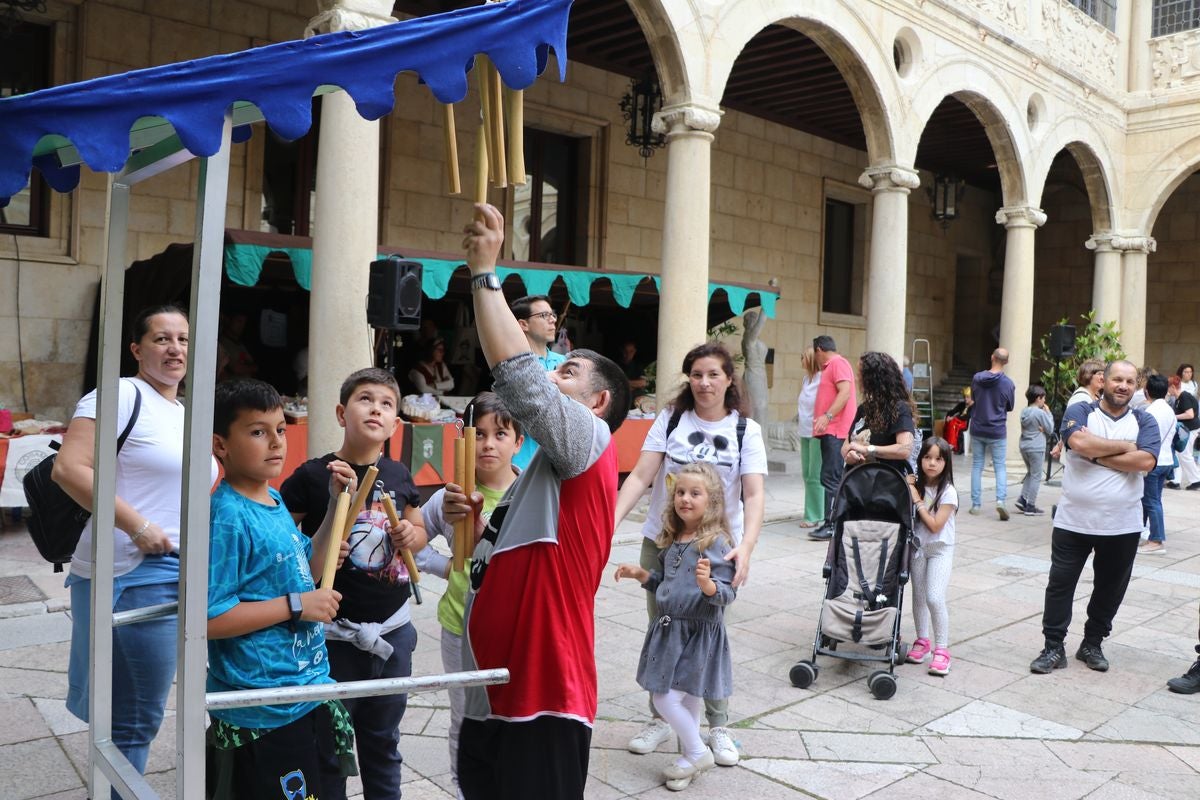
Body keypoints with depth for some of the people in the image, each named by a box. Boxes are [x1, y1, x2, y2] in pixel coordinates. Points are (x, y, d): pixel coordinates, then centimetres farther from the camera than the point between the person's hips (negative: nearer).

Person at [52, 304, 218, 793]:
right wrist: (138, 527, -21)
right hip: (132, 574, -8)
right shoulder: (122, 395, -10)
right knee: (136, 715, 3)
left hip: (181, 573, 8)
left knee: (133, 710, 19)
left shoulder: (188, 413, 16)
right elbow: (69, 469, -20)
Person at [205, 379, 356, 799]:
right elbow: (208, 618, -25)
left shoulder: (275, 501, 6)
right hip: (263, 714, -9)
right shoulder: (227, 517, -22)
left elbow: (306, 570, 16)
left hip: (307, 692, 9)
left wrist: (337, 503, 7)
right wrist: (296, 605, -22)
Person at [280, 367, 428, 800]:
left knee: (383, 741, 21)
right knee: (327, 746, 11)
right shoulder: (312, 476, -11)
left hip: (393, 629, 4)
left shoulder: (398, 475, 3)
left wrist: (411, 535, -5)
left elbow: (420, 531, 16)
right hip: (334, 634, -4)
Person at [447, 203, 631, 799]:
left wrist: (484, 271, -19)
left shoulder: (591, 442, -9)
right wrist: (476, 528, 3)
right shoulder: (537, 474, 18)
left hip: (543, 702, -9)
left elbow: (517, 375, -25)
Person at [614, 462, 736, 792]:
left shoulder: (717, 543, -16)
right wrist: (641, 574, 6)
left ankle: (697, 754, 17)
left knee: (666, 698, -5)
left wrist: (708, 585, -36)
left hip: (699, 634, -7)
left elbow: (728, 594, -17)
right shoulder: (671, 540, 6)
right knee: (686, 700, 16)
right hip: (669, 630, 7)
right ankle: (692, 755, 33)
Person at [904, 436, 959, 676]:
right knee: (918, 596, 11)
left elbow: (935, 525, -19)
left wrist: (917, 500, -17)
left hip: (940, 549, -5)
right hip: (917, 547, 5)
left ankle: (942, 649, -3)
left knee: (935, 598, -14)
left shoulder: (948, 492, -14)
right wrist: (905, 489, -9)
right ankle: (922, 640, 27)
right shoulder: (916, 485, 0)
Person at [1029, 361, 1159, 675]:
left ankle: (1092, 644, 30)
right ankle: (1053, 647, 13)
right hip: (1073, 521, -2)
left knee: (1110, 588, 13)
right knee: (1060, 584, 2)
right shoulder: (1080, 411, -1)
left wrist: (1097, 453, -16)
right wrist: (1125, 446, -12)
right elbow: (1079, 442, -22)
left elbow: (1145, 461, -14)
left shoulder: (1144, 421, 4)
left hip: (1122, 526, 2)